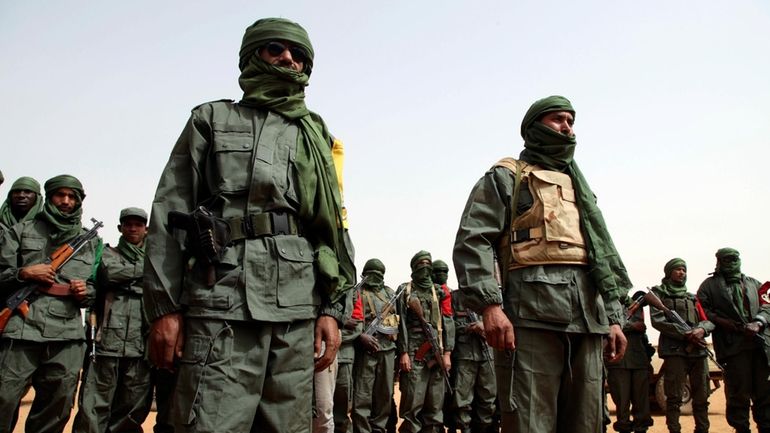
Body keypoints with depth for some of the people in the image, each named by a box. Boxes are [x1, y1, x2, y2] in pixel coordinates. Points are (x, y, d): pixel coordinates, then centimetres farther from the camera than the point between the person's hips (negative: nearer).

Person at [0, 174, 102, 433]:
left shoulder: (91, 242, 18)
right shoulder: (21, 232, 12)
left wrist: (86, 292, 0)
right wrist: (23, 273, -9)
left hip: (68, 337, 2)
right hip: (21, 332, -2)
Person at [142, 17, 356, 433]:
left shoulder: (317, 138, 20)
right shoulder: (212, 120, 14)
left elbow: (336, 226, 13)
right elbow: (169, 214, 6)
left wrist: (332, 308, 3)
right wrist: (165, 306, -3)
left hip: (299, 310, 3)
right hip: (223, 304, -2)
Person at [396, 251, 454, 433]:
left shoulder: (439, 292, 17)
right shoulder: (405, 290, 8)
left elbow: (448, 323, 10)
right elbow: (400, 323, -1)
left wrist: (447, 353, 0)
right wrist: (403, 353, -10)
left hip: (437, 353, 3)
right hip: (414, 353, -3)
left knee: (435, 405, 5)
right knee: (412, 404, -6)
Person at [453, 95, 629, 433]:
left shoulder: (580, 189, 28)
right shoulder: (506, 178, 8)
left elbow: (605, 256, 25)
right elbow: (472, 241, -6)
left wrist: (613, 318, 14)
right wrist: (490, 305, -18)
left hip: (588, 318, 7)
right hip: (532, 315, -6)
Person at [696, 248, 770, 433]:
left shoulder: (753, 283, 23)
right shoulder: (709, 285, 12)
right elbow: (702, 311, 2)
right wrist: (724, 323, -13)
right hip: (732, 345, -3)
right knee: (738, 391, -3)